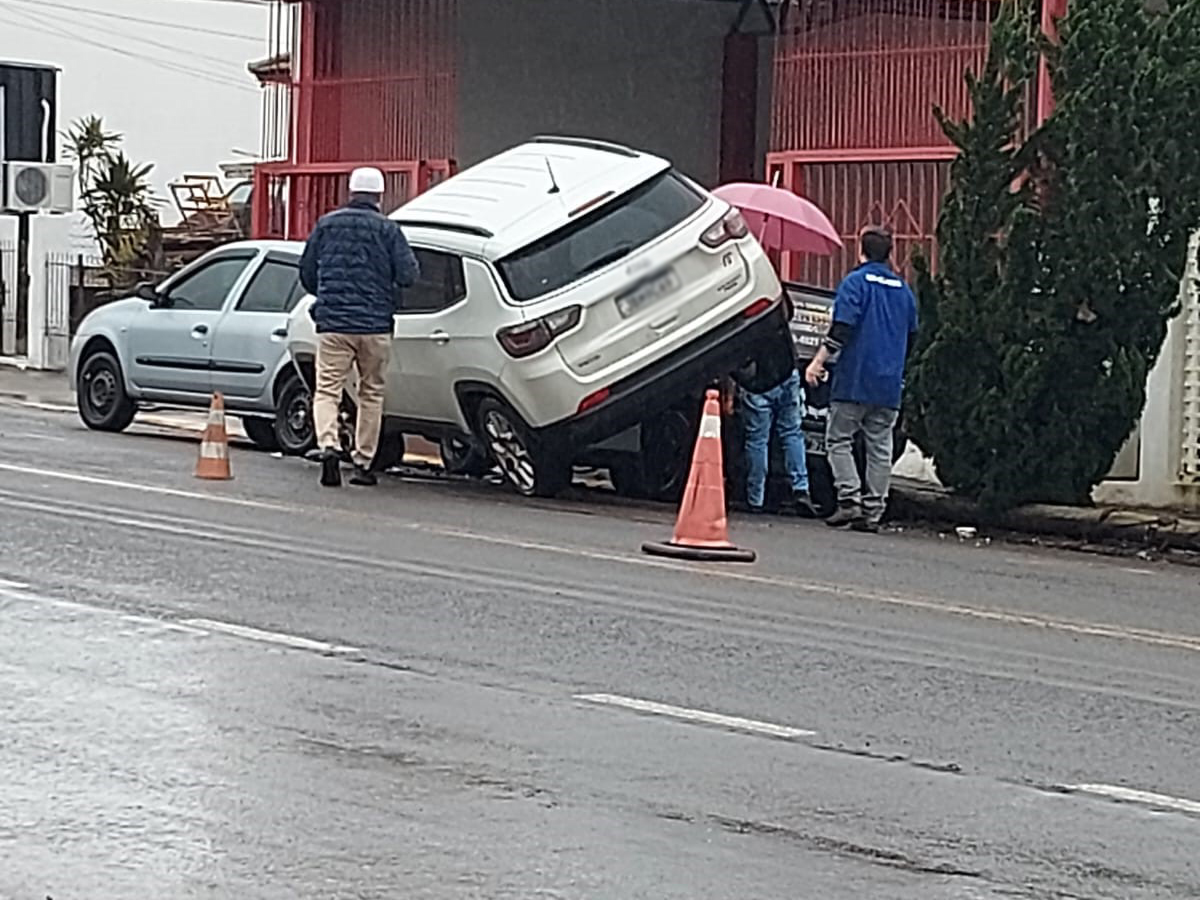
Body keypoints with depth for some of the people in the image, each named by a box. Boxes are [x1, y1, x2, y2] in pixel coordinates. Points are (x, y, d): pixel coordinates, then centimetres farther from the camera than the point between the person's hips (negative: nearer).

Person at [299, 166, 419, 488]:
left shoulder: (327, 224, 6)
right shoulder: (388, 229, 0)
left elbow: (307, 273, 12)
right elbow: (408, 275, -6)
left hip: (333, 323, 0)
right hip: (375, 324, 0)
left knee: (327, 390, -1)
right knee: (371, 394, 12)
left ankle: (328, 445, -26)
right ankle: (363, 463, 13)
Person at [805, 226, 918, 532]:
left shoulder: (856, 282, -6)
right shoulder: (904, 290, 13)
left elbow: (842, 328, -16)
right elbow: (911, 336, 20)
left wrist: (818, 361, -14)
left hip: (854, 380, -5)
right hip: (889, 386, 5)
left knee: (839, 440, 2)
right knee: (880, 448, 6)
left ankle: (849, 500, -10)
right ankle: (873, 511, 4)